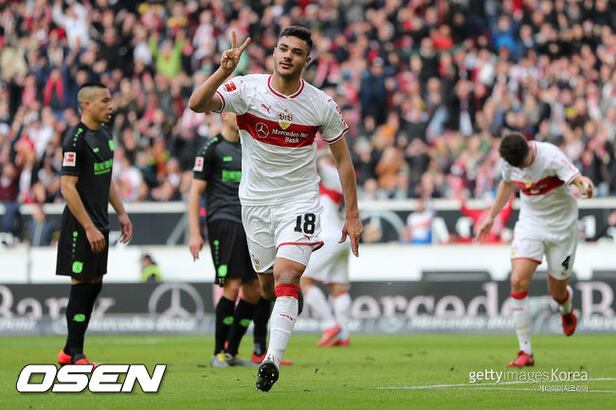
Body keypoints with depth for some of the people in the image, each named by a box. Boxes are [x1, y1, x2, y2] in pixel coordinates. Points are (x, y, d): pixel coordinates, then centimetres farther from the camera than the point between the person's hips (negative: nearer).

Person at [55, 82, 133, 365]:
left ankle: (69, 352, 16)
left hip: (99, 223, 9)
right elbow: (67, 188, -20)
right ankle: (75, 354, 1)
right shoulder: (76, 140, -16)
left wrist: (121, 213, 17)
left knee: (94, 285, 10)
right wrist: (89, 228, -21)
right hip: (81, 225, -9)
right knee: (82, 285, -5)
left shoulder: (105, 135, 12)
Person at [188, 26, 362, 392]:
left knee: (286, 276, -21)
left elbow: (343, 159, 2)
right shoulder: (246, 89, -10)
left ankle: (273, 359, -27)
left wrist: (352, 215, 0)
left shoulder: (322, 105, -8)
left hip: (299, 200, -2)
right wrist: (224, 71, -40)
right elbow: (197, 104, -24)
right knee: (268, 286, 13)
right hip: (256, 200, 2)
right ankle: (294, 302, 49)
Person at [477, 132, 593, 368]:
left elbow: (577, 179, -39)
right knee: (518, 281, -17)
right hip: (530, 224, 3)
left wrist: (584, 184, -63)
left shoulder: (550, 156, -25)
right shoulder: (508, 161, -9)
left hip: (561, 227, -3)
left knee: (557, 293, 6)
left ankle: (567, 311, 48)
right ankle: (526, 352, -11)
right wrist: (491, 216, 20)